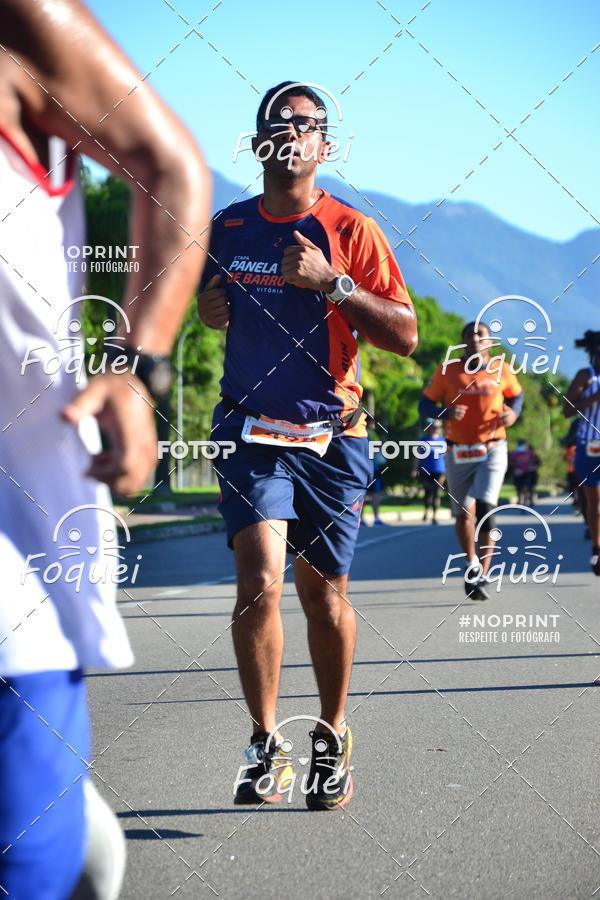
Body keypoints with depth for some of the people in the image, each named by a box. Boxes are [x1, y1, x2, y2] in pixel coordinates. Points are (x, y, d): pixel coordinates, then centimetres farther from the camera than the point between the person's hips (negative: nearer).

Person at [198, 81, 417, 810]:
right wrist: (209, 311, 4)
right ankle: (264, 744, -1)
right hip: (250, 430, 1)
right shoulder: (226, 228, 7)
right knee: (259, 580, -16)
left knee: (324, 592, 7)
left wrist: (331, 282, -19)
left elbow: (405, 337, -8)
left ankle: (332, 738, 27)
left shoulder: (351, 230, -3)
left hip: (332, 435, -1)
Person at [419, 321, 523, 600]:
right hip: (458, 452, 1)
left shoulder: (501, 370, 0)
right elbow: (425, 404, 1)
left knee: (485, 509, -14)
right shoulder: (447, 370, -2)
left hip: (492, 451, -1)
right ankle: (471, 565, 29)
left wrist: (513, 413, -7)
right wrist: (445, 413, -20)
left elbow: (516, 396, 16)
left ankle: (481, 576, -6)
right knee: (463, 513, 6)